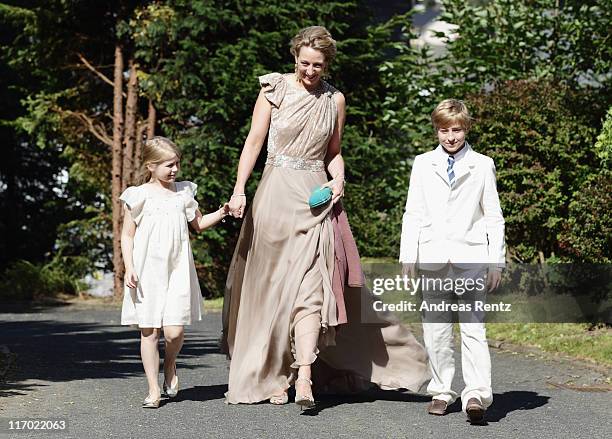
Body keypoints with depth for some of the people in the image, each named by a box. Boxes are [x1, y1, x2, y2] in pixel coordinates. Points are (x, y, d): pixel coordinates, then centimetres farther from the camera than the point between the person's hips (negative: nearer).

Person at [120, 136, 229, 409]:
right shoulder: (139, 196, -1)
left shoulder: (183, 192, 10)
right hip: (147, 272, -2)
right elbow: (127, 235, 2)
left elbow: (198, 223, 24)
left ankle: (170, 365, 22)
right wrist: (129, 268, -8)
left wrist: (221, 213, 7)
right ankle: (154, 389, 9)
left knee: (174, 330, -10)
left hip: (177, 270, 2)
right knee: (149, 332, 0)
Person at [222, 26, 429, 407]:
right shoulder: (275, 89, 2)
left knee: (310, 287, -12)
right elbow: (255, 140, 0)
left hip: (315, 198, 1)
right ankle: (273, 375, 14)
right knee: (271, 286, 4)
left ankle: (304, 376, -17)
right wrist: (239, 189, -9)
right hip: (276, 193, -1)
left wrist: (338, 179, -1)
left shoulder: (335, 100, 10)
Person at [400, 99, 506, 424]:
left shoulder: (483, 165, 8)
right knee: (435, 328, 5)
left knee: (473, 326, -10)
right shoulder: (422, 164, 12)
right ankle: (441, 392, 14)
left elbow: (494, 216, 8)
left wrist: (496, 261, 2)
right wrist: (408, 257, 3)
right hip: (433, 257, 2)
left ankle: (476, 394, -17)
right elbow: (413, 213, 10)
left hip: (470, 257, -2)